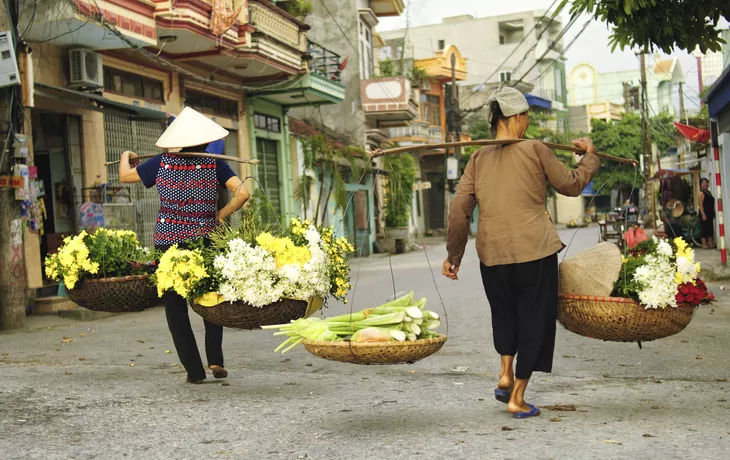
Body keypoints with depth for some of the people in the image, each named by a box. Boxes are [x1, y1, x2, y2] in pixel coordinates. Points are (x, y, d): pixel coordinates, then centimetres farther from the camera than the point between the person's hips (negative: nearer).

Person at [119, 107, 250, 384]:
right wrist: (222, 214, 1)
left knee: (176, 308, 9)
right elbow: (242, 193, -13)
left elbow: (124, 176, 11)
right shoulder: (214, 164, -3)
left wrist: (126, 157, 32)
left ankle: (194, 371, 8)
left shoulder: (161, 163, -1)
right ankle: (215, 359, 8)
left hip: (168, 244, 0)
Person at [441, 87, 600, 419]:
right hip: (535, 251, -3)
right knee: (534, 318, 9)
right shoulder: (535, 150, -3)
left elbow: (459, 209, 2)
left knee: (504, 313, 26)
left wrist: (454, 255, 11)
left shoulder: (478, 158, 6)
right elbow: (572, 185, 7)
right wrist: (589, 155, 25)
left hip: (492, 252, 3)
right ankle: (517, 398, 12)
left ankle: (506, 373, 14)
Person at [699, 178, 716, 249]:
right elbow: (700, 204, -16)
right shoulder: (701, 193, -9)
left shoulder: (709, 192, 15)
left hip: (710, 213, 8)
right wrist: (703, 215, -21)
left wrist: (713, 213, 15)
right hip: (705, 213, -8)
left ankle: (710, 243, 15)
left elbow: (712, 204, 19)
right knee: (705, 228, -6)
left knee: (711, 228, 9)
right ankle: (704, 244, -2)